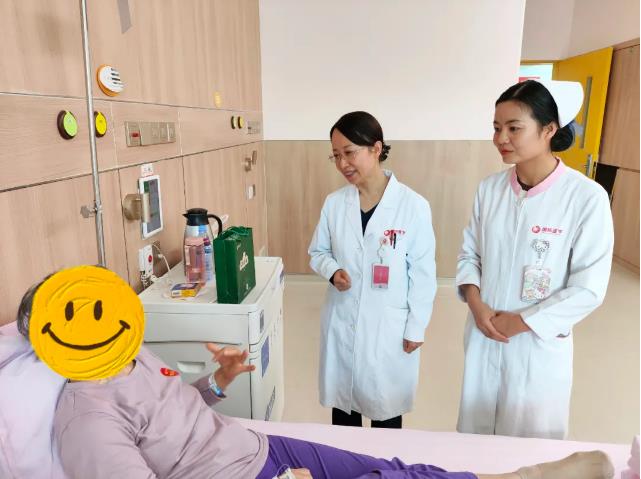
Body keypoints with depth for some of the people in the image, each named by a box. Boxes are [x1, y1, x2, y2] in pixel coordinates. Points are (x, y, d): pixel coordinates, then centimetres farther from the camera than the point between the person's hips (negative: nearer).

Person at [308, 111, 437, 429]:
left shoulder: (413, 206, -13)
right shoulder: (334, 203, -4)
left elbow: (423, 273, -8)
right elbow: (318, 252, 8)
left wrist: (416, 328, -5)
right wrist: (332, 271, -13)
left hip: (389, 327, -3)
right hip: (342, 324, 3)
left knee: (386, 408, 16)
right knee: (342, 405, 19)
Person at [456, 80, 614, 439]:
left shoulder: (587, 197, -17)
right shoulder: (490, 189, -3)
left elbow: (588, 289, -14)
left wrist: (519, 322, -13)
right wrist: (476, 303, -10)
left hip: (539, 345, -4)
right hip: (484, 338, 4)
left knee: (531, 440, 17)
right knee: (476, 432, 20)